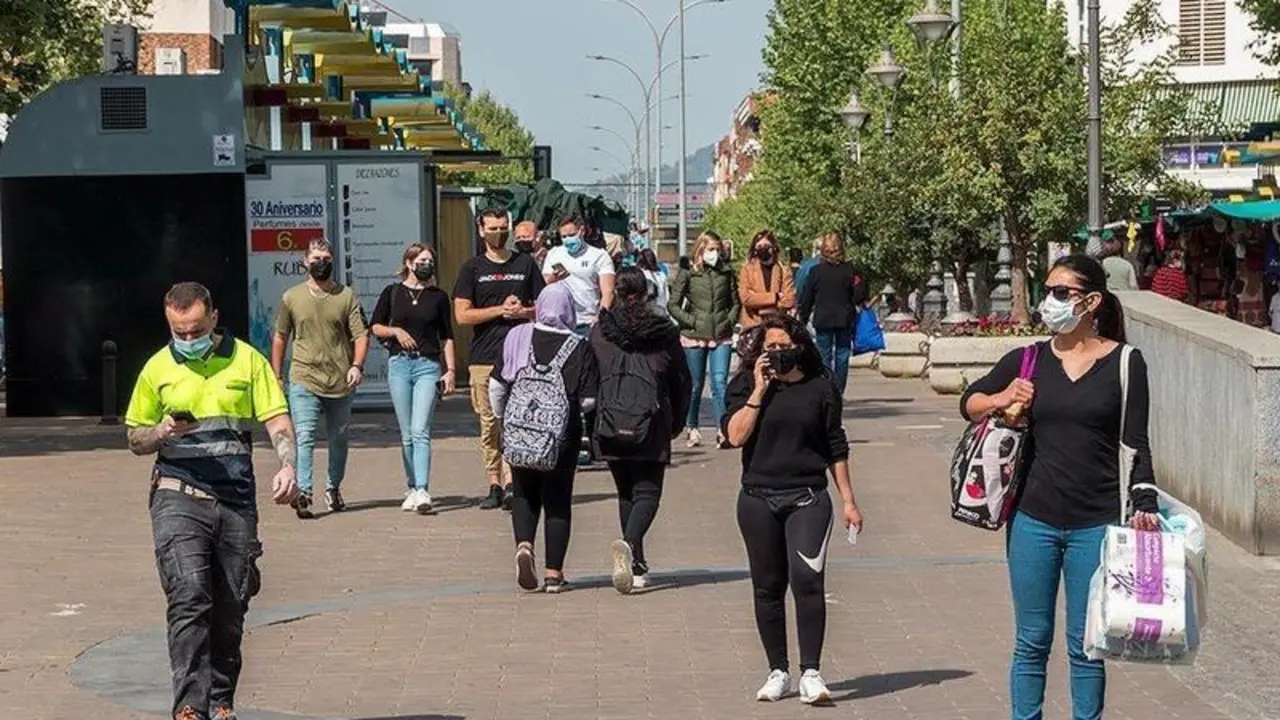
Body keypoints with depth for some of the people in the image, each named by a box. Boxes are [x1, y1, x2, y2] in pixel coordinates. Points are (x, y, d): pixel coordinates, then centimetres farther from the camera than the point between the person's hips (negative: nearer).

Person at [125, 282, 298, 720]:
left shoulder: (247, 360, 6)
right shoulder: (158, 368, 8)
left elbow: (277, 420, 3)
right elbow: (135, 440, 15)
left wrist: (287, 466, -16)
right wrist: (163, 432, -8)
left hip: (237, 500, 1)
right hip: (179, 496, -1)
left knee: (230, 610, 7)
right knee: (189, 596, -18)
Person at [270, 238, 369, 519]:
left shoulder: (347, 297, 5)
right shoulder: (291, 298, 6)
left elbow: (361, 335, 1)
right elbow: (280, 338, 14)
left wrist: (357, 365, -16)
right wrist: (277, 376, 11)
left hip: (340, 381, 2)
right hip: (304, 380, -2)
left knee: (339, 438, 13)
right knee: (304, 436, -15)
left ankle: (333, 487, 31)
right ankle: (302, 493, -23)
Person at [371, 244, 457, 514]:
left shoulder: (438, 296, 8)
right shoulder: (392, 293, 7)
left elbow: (447, 337, 11)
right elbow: (375, 326, 13)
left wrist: (451, 370, 4)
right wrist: (396, 331, -5)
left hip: (428, 365, -1)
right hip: (399, 364, 1)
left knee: (420, 431, -14)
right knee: (406, 434, 5)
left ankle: (422, 491, -21)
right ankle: (412, 488, 15)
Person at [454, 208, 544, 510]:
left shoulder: (525, 264, 13)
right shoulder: (472, 268, 9)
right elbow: (461, 315, 1)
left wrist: (523, 312, -5)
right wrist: (501, 309, -7)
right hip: (483, 358, 0)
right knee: (489, 424, 1)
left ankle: (511, 485, -13)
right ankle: (494, 485, 6)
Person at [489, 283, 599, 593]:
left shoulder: (517, 338, -2)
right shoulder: (579, 348, -7)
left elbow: (496, 385, 1)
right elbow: (589, 400, -9)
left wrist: (502, 417, 17)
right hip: (564, 435, -1)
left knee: (524, 494, 15)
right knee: (558, 500, 8)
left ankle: (524, 545, -12)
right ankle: (554, 572, 7)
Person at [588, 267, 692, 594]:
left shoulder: (599, 331, 1)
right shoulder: (664, 331, 1)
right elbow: (683, 382, 7)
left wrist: (593, 424, 16)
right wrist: (676, 423, 20)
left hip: (610, 427, 2)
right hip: (651, 429, -2)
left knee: (626, 492, 17)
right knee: (647, 492, 0)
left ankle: (636, 564, 22)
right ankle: (629, 543, -29)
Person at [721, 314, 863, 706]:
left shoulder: (820, 388, 4)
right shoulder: (746, 386, 4)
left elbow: (836, 448, 9)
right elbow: (735, 435, -11)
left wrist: (848, 501, 8)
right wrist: (760, 390, -12)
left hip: (807, 499, -2)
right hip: (758, 499, 2)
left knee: (807, 579, -15)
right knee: (767, 587, 7)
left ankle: (810, 673, -12)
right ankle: (778, 671, 19)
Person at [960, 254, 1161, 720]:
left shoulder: (1124, 363, -1)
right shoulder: (1028, 361, 5)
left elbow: (1134, 444, 1)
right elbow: (969, 402, 16)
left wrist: (1144, 503, -10)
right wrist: (1001, 399, -4)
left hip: (1097, 524, -2)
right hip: (1033, 520, 2)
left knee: (1085, 646, 4)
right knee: (1032, 642, 8)